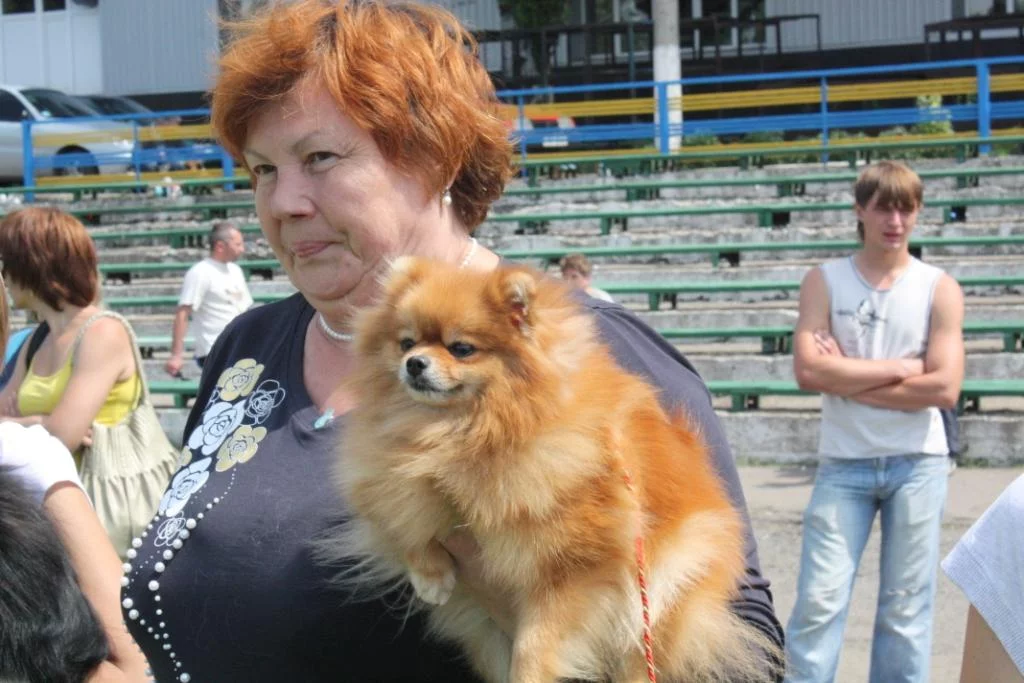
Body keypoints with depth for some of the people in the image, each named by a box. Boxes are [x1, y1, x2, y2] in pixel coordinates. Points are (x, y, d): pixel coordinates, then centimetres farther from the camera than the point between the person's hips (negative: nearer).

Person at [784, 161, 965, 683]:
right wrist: (899, 369, -9)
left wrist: (846, 378, -9)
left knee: (906, 608, 5)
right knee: (819, 601, -5)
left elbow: (944, 388, -9)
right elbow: (808, 370, -11)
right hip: (844, 463, 0)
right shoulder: (824, 282, 3)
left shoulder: (939, 288, 2)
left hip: (917, 464, 0)